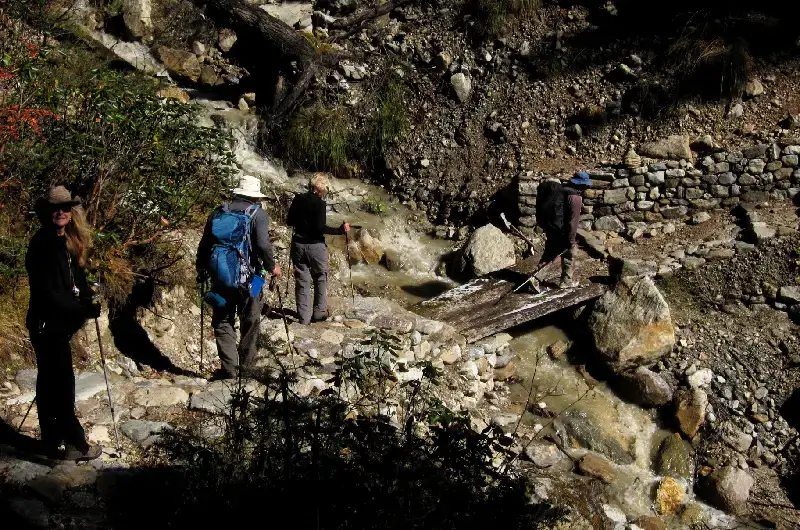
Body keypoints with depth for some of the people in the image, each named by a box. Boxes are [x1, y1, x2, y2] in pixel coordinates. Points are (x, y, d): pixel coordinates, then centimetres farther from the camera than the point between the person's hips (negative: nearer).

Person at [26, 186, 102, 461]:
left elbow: (77, 279, 13)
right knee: (62, 382, -4)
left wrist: (88, 302, -5)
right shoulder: (42, 245, -16)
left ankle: (52, 443, 25)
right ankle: (75, 443, 4)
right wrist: (82, 310, -19)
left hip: (60, 322, 9)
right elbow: (47, 292, -21)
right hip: (47, 324, -9)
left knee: (51, 382, 15)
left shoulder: (70, 242, 9)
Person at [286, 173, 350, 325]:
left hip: (298, 244, 4)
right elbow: (320, 227, -20)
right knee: (320, 278, 17)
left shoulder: (298, 199, 1)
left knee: (302, 281, 8)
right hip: (316, 245, -4)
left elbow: (289, 221, 7)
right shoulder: (320, 203, -14)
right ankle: (319, 312, 17)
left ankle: (304, 316, 8)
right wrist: (340, 230, -13)